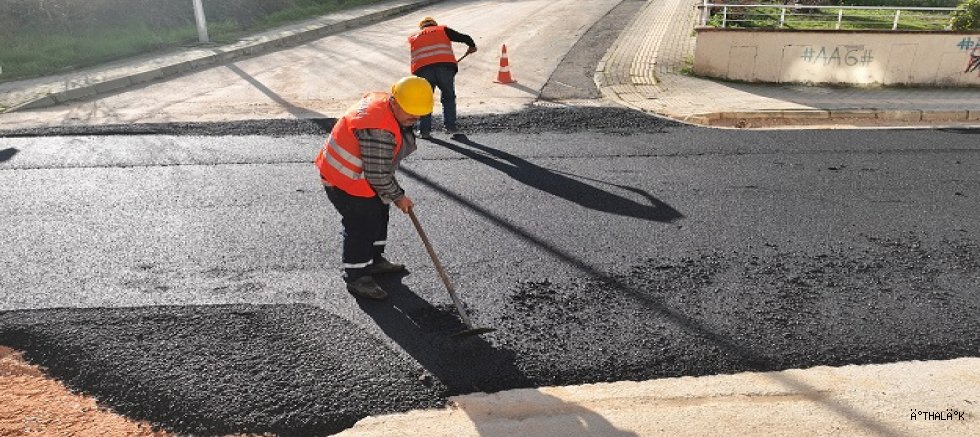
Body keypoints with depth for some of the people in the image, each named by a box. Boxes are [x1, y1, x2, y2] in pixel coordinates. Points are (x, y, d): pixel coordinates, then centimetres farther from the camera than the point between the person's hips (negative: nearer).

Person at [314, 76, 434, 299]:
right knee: (363, 226, -4)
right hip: (345, 180, -11)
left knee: (379, 213, 20)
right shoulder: (379, 130, -35)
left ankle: (374, 260, 37)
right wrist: (398, 196, -13)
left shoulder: (382, 101, -3)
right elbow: (377, 175, -28)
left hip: (362, 174, 11)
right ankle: (356, 278, 13)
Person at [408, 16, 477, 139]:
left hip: (422, 69, 1)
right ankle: (450, 126, 10)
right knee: (448, 97, 16)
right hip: (445, 66, -1)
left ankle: (424, 130, 7)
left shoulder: (412, 38, 29)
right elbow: (465, 38, 19)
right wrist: (472, 46, 37)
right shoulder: (442, 30, 23)